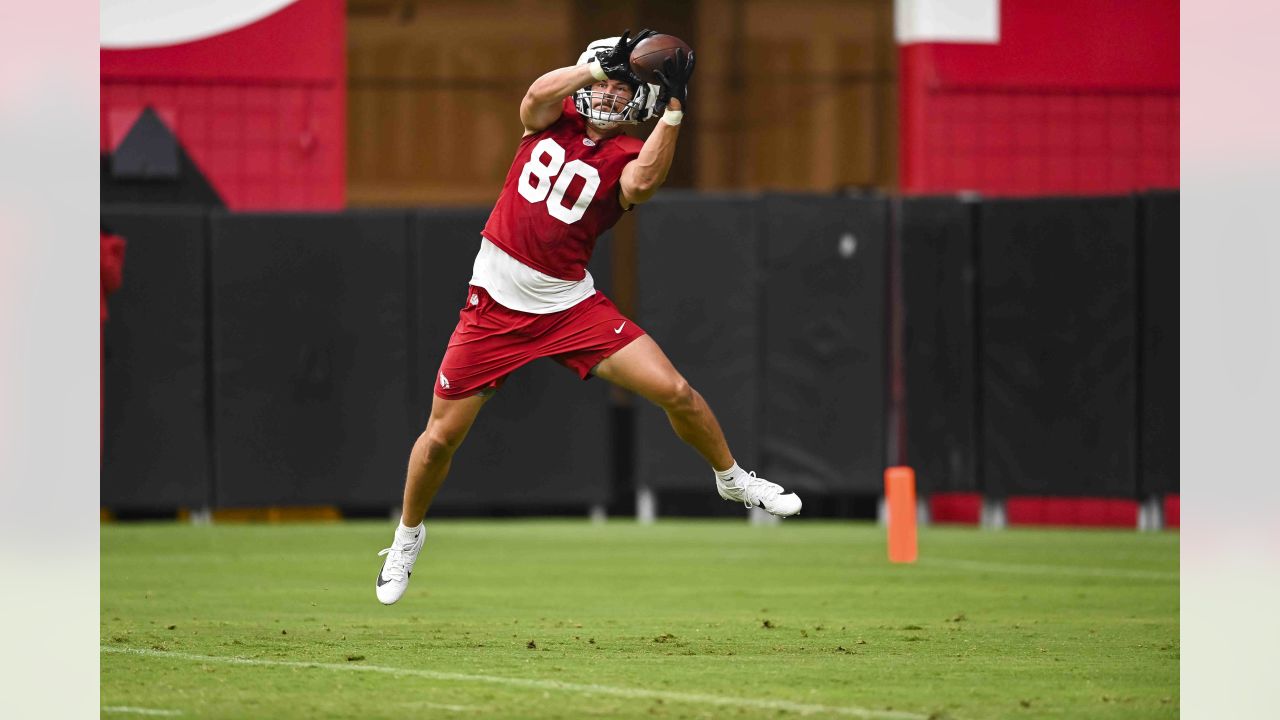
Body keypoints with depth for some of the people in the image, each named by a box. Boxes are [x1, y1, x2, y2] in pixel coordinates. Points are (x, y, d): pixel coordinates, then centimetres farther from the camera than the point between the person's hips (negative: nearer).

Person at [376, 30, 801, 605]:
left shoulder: (627, 155, -4)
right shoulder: (553, 120, 3)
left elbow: (643, 182, -28)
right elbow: (538, 94, -21)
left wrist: (673, 105, -31)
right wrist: (604, 63, -28)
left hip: (570, 305, 0)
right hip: (495, 304, 0)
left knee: (675, 392, -10)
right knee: (442, 437, 2)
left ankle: (732, 479, 16)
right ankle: (409, 533, 27)